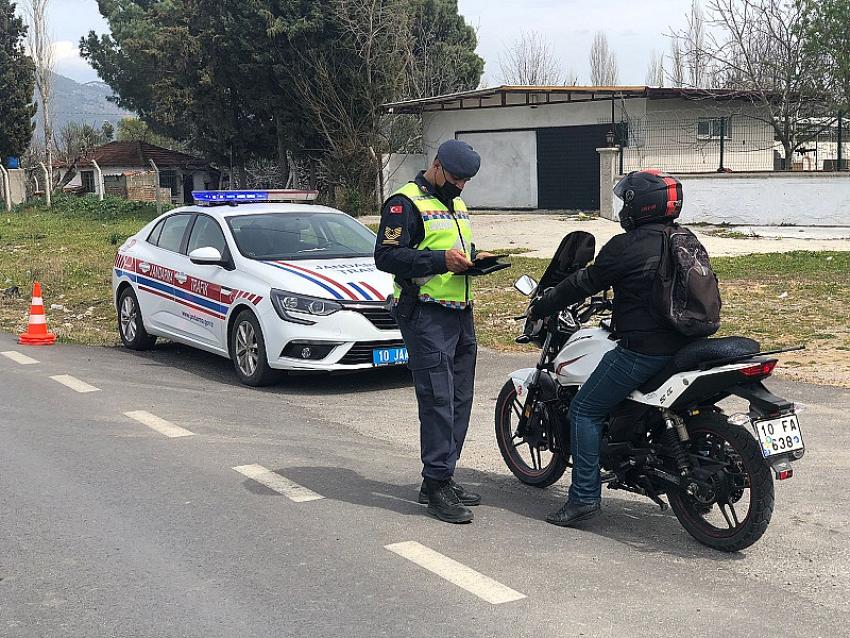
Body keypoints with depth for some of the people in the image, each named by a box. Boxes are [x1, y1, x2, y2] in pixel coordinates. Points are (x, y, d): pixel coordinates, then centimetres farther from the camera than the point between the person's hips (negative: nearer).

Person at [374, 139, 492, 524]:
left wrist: (474, 257, 10)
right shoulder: (405, 203, -7)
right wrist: (440, 259, -22)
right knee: (438, 400, -11)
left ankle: (440, 478, 20)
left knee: (460, 400, 11)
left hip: (460, 312, 9)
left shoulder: (457, 205, 22)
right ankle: (437, 486, -5)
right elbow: (386, 256, -16)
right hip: (426, 314, -9)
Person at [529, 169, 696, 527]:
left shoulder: (626, 246, -13)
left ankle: (584, 497, -1)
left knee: (585, 410, 1)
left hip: (643, 348, -9)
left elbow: (583, 284, -7)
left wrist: (538, 309, 6)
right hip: (683, 343, 9)